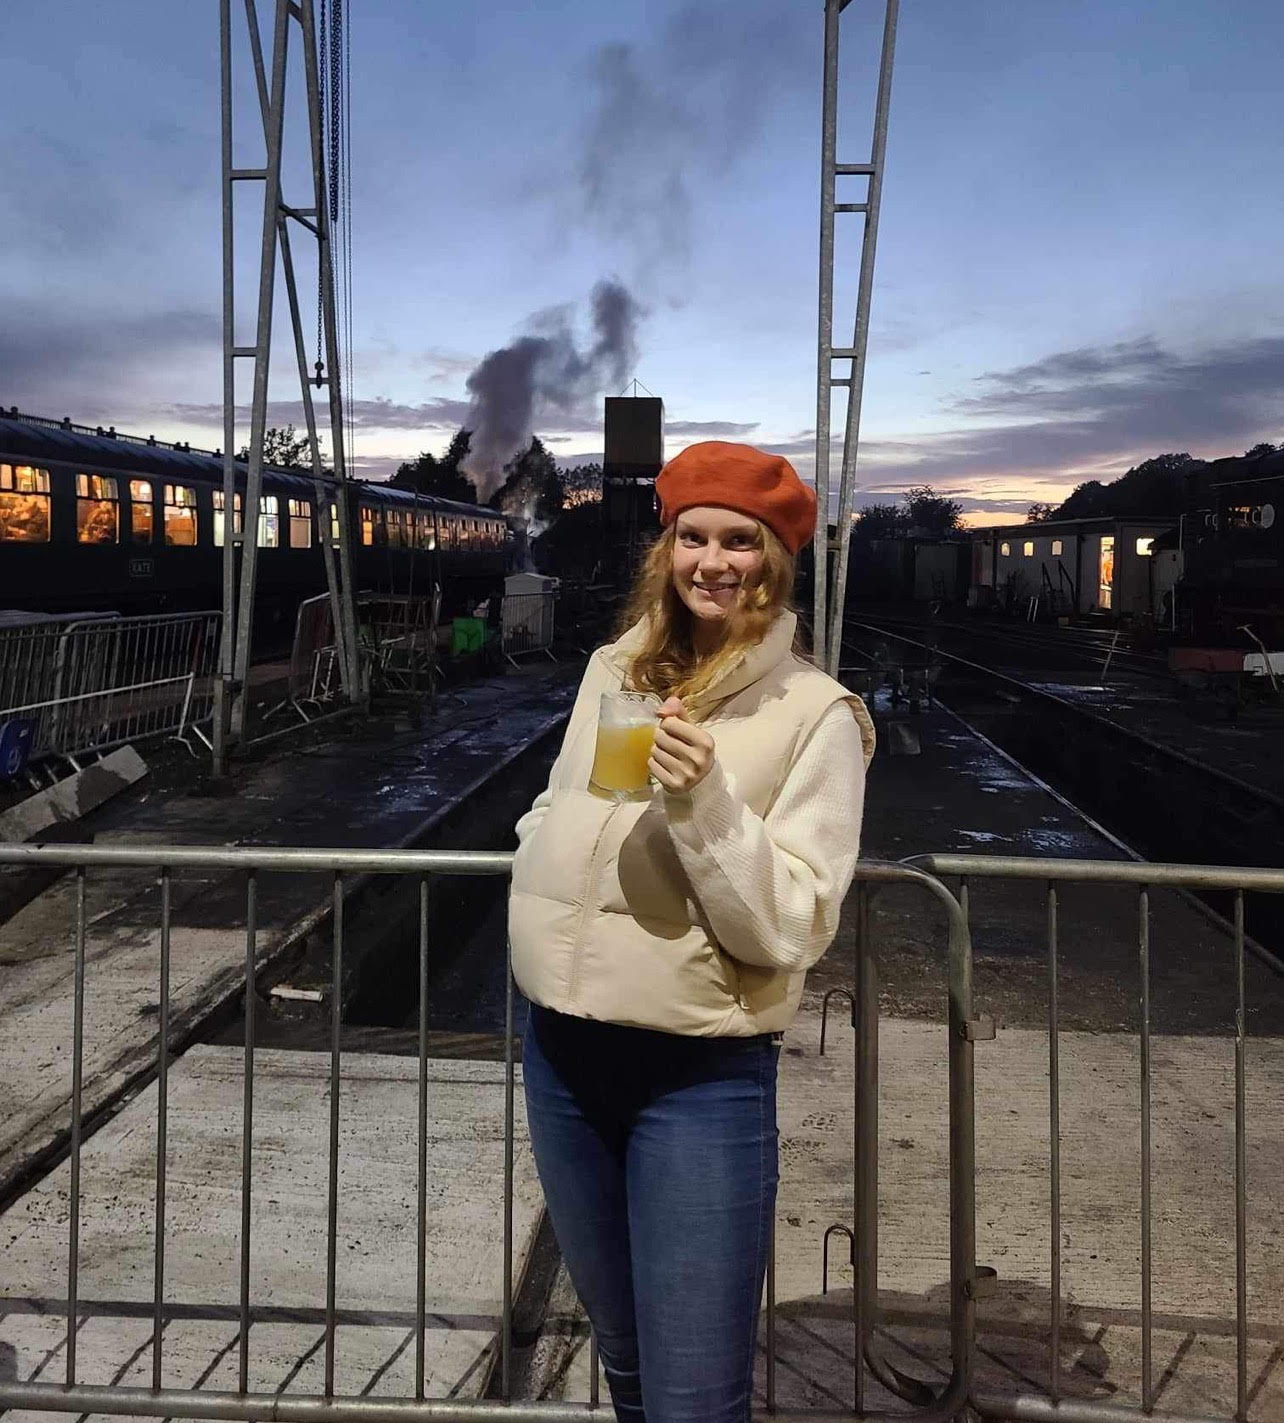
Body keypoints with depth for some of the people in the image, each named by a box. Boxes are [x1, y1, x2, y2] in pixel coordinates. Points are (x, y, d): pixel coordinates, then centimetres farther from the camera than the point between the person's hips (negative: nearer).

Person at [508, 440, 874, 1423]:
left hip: (700, 1076, -5)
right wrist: (541, 900, 7)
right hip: (563, 1052, 6)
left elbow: (789, 929, -17)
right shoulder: (611, 669, 5)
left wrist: (705, 803, -28)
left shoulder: (815, 714, -11)